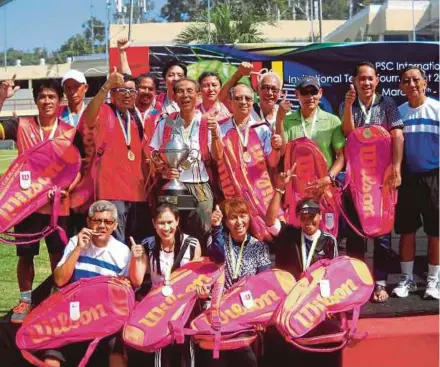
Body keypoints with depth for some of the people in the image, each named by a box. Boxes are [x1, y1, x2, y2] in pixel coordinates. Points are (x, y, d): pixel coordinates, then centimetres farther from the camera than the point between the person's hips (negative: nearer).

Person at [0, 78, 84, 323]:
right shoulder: (21, 126, 2)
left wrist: (68, 188, -11)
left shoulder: (71, 132, 2)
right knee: (25, 254, 8)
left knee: (59, 254, 9)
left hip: (58, 204, 0)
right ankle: (25, 301, 24)